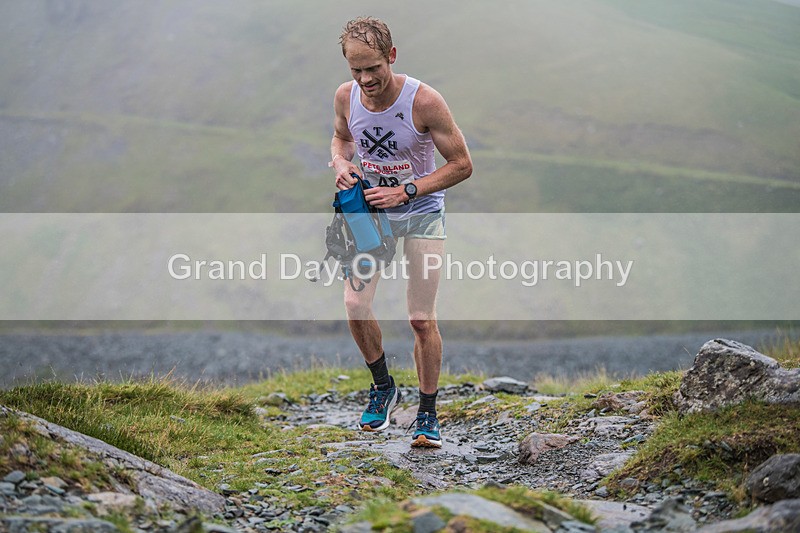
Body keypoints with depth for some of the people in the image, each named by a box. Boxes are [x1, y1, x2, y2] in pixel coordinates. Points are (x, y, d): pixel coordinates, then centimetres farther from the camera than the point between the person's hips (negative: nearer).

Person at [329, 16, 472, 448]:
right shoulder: (346, 97, -10)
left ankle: (427, 413, 12)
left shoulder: (424, 101, -23)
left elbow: (461, 164, -15)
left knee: (422, 319, -5)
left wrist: (405, 191, -23)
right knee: (355, 304, -11)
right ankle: (383, 387, 14)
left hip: (421, 212, -3)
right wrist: (340, 162, -10)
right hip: (371, 209, 3)